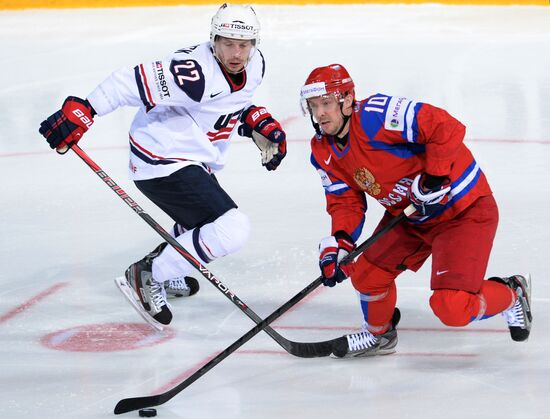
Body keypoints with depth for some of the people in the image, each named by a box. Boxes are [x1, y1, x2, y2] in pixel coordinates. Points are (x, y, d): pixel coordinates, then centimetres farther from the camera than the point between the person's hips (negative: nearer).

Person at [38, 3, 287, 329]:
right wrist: (80, 110, -38)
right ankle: (149, 276, -10)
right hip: (164, 164, -10)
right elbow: (133, 82, -31)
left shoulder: (255, 65, 1)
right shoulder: (196, 72, -28)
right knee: (232, 229, -21)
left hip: (197, 162, 10)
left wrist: (259, 123, 6)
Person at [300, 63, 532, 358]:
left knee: (452, 307, -19)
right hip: (408, 214, 9)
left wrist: (434, 179, -29)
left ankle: (511, 294, 11)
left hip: (465, 209, -9)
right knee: (366, 275, 4)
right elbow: (345, 200, 5)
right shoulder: (324, 152, 0)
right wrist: (339, 242, -12)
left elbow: (447, 129, -32)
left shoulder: (376, 115, -28)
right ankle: (378, 335, 35)